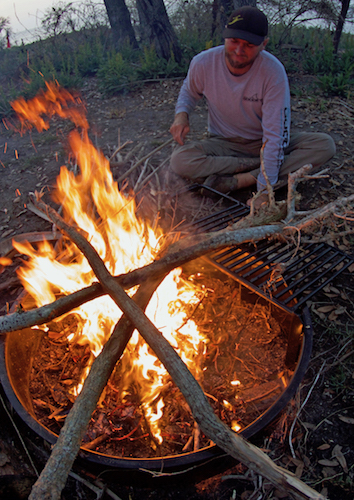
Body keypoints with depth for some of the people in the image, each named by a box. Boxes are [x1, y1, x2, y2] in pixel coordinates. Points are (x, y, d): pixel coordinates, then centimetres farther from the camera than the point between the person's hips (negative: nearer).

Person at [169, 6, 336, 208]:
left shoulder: (273, 71, -21)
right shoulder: (203, 63, -14)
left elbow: (275, 134, -23)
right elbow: (190, 91, 11)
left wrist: (265, 190, -29)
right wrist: (181, 114, -14)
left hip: (262, 144, 0)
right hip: (224, 145, 1)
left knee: (325, 145, -23)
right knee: (179, 160, -31)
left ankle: (240, 180, -28)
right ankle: (258, 165, -18)